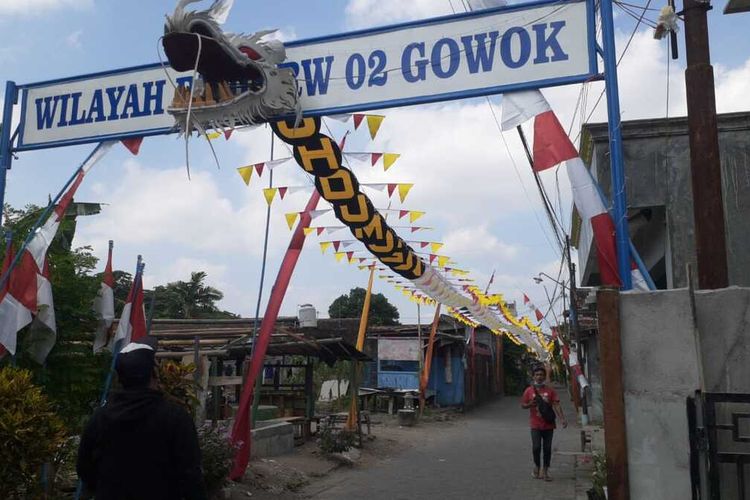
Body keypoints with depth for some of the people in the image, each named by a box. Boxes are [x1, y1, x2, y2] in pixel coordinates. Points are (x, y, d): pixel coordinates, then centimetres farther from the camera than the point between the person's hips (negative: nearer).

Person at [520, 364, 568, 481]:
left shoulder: (550, 390, 2)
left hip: (548, 424, 1)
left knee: (547, 448, 5)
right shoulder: (529, 390, 1)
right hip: (536, 425, -1)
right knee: (536, 447, -6)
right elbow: (522, 405, 7)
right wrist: (530, 404, -15)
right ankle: (537, 466, 19)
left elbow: (556, 405, -4)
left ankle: (545, 470, 18)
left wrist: (562, 418, -15)